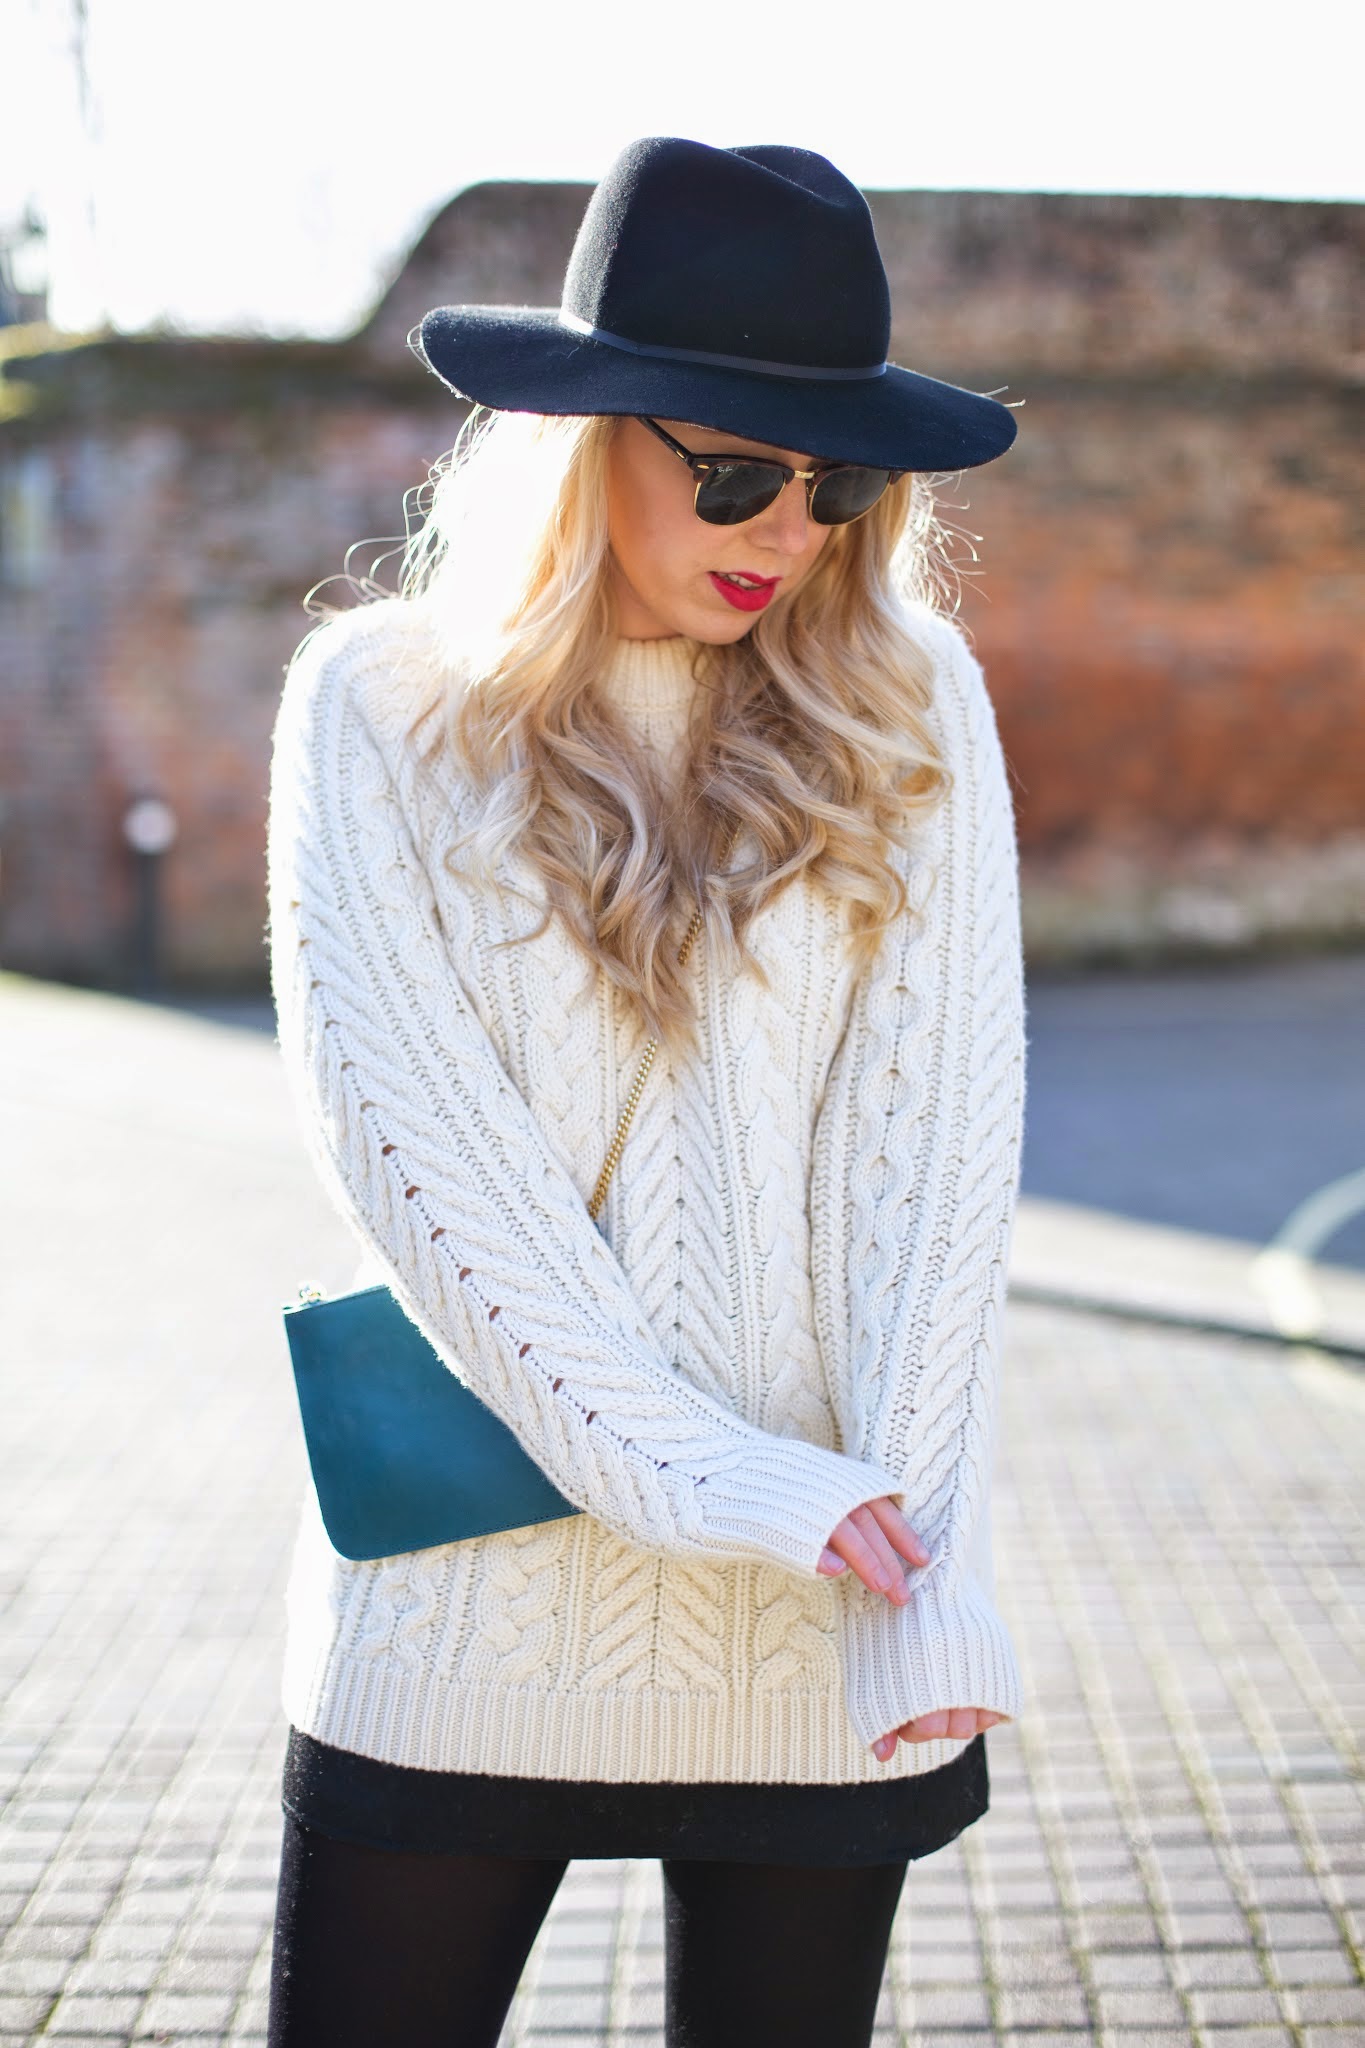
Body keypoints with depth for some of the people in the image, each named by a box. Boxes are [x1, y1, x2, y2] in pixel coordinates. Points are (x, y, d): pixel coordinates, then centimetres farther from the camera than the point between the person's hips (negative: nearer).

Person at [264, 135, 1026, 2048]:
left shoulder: (910, 700, 2)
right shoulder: (380, 702, -2)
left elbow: (946, 1121, -4)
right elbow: (406, 1136, -10)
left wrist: (919, 1547, -13)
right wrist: (707, 1479, -16)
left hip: (822, 1601, 1)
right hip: (475, 1585, -1)